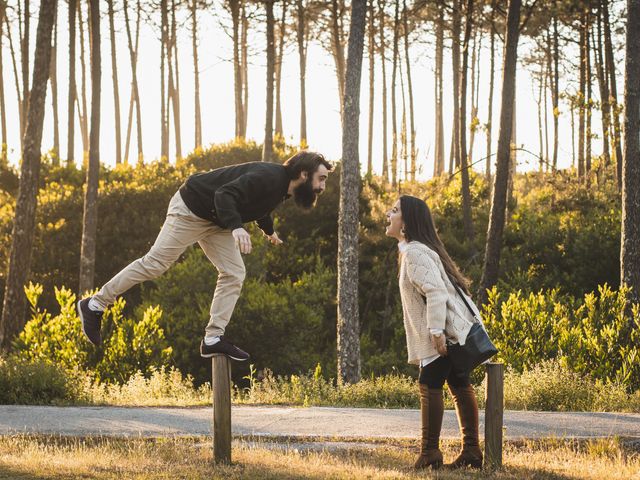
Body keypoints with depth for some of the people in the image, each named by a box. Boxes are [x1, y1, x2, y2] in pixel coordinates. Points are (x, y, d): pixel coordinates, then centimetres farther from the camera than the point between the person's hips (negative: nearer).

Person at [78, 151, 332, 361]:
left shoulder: (280, 187, 6)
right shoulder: (267, 178, -27)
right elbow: (225, 194, -37)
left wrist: (269, 230, 48)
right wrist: (236, 227, -52)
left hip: (214, 220, 10)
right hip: (191, 209, -10)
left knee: (234, 274, -1)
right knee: (155, 263, -9)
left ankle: (213, 338, -1)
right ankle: (95, 305, 0)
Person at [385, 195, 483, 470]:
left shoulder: (415, 252, -14)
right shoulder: (412, 250, 18)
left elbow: (436, 291, -24)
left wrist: (436, 331, -27)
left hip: (444, 332, -10)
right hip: (455, 332, 10)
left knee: (430, 386, -9)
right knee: (460, 387, 9)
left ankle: (430, 453, -8)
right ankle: (471, 451, 10)